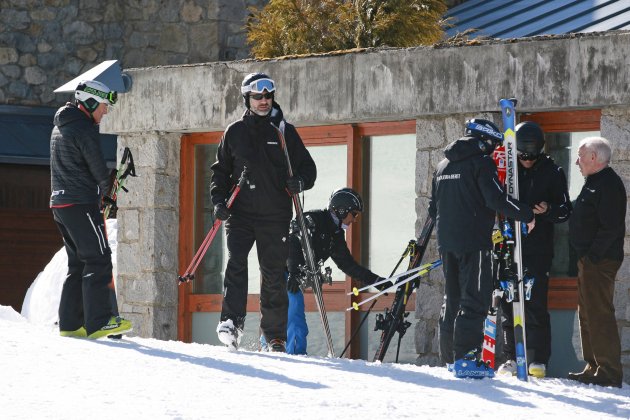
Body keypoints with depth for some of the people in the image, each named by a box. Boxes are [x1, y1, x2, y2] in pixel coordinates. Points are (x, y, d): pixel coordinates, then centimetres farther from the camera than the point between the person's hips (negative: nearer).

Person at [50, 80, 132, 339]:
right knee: (98, 260, -8)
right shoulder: (84, 129, -12)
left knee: (78, 263, 12)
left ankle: (70, 322, 9)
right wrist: (104, 191, 9)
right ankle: (99, 321, -14)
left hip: (59, 203, 10)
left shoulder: (59, 127, 18)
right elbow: (99, 169, -12)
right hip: (82, 203, -9)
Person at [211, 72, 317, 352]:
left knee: (274, 276, 2)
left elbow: (308, 167, 10)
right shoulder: (234, 132, 9)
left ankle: (275, 336, 10)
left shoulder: (285, 132, 7)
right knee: (235, 263, -20)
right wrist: (218, 200, -1)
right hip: (240, 213, 0)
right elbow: (221, 170, 15)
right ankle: (231, 322, -25)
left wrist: (299, 182, -12)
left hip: (275, 216, 0)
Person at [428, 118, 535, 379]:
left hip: (446, 242, 8)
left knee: (453, 298, 15)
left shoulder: (443, 165, 18)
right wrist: (526, 214, -8)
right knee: (475, 298, -8)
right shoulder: (481, 161, -7)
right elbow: (496, 199, -18)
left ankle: (450, 357, 17)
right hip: (473, 240, -8)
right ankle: (466, 357, -17)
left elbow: (433, 207, 22)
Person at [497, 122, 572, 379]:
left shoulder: (552, 173, 2)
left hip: (538, 251, -3)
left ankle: (539, 361, -1)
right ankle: (511, 358, 11)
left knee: (535, 305, -6)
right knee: (509, 304, 4)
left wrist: (548, 210, -17)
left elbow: (565, 211, 3)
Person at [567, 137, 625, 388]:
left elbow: (610, 228, -23)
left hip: (599, 263, -11)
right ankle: (594, 368, 21)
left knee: (599, 315, -12)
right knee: (588, 315, 15)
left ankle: (609, 372, -11)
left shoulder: (609, 185, -15)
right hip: (590, 262, 11)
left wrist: (592, 256, -22)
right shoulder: (596, 182, 19)